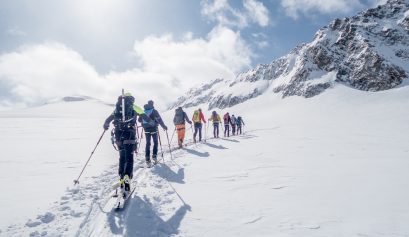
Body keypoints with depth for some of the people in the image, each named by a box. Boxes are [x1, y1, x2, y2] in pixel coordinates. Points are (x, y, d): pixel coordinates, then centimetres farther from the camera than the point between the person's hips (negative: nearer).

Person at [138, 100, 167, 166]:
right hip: (153, 129, -3)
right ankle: (154, 156, 9)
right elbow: (159, 120, -11)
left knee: (147, 143, 7)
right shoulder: (154, 111, -7)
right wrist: (164, 126, -3)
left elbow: (139, 120, 12)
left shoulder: (143, 111, 5)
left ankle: (147, 159, 1)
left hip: (146, 129, 3)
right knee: (155, 142, 12)